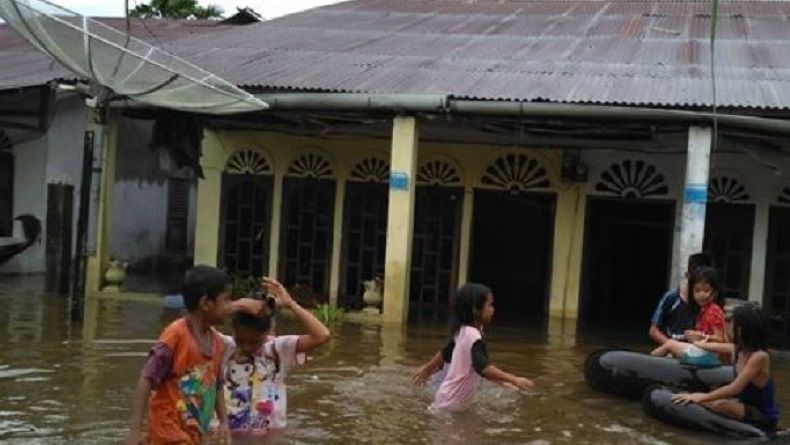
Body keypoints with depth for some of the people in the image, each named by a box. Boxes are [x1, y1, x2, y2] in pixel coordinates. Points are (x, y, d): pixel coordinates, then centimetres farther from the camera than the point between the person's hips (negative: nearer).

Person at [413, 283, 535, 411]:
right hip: (452, 403, -10)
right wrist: (513, 379, -40)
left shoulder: (463, 331, 5)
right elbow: (483, 367, -37)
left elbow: (446, 352, 19)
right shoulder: (474, 336, -25)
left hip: (449, 399, 10)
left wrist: (427, 368, 32)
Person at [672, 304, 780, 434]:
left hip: (763, 418, -9)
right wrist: (698, 344, 40)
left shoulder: (759, 356, -26)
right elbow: (716, 347, 21)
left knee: (719, 404, -31)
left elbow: (734, 389, -32)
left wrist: (701, 397, -32)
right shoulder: (739, 349, -1)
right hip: (748, 407, 9)